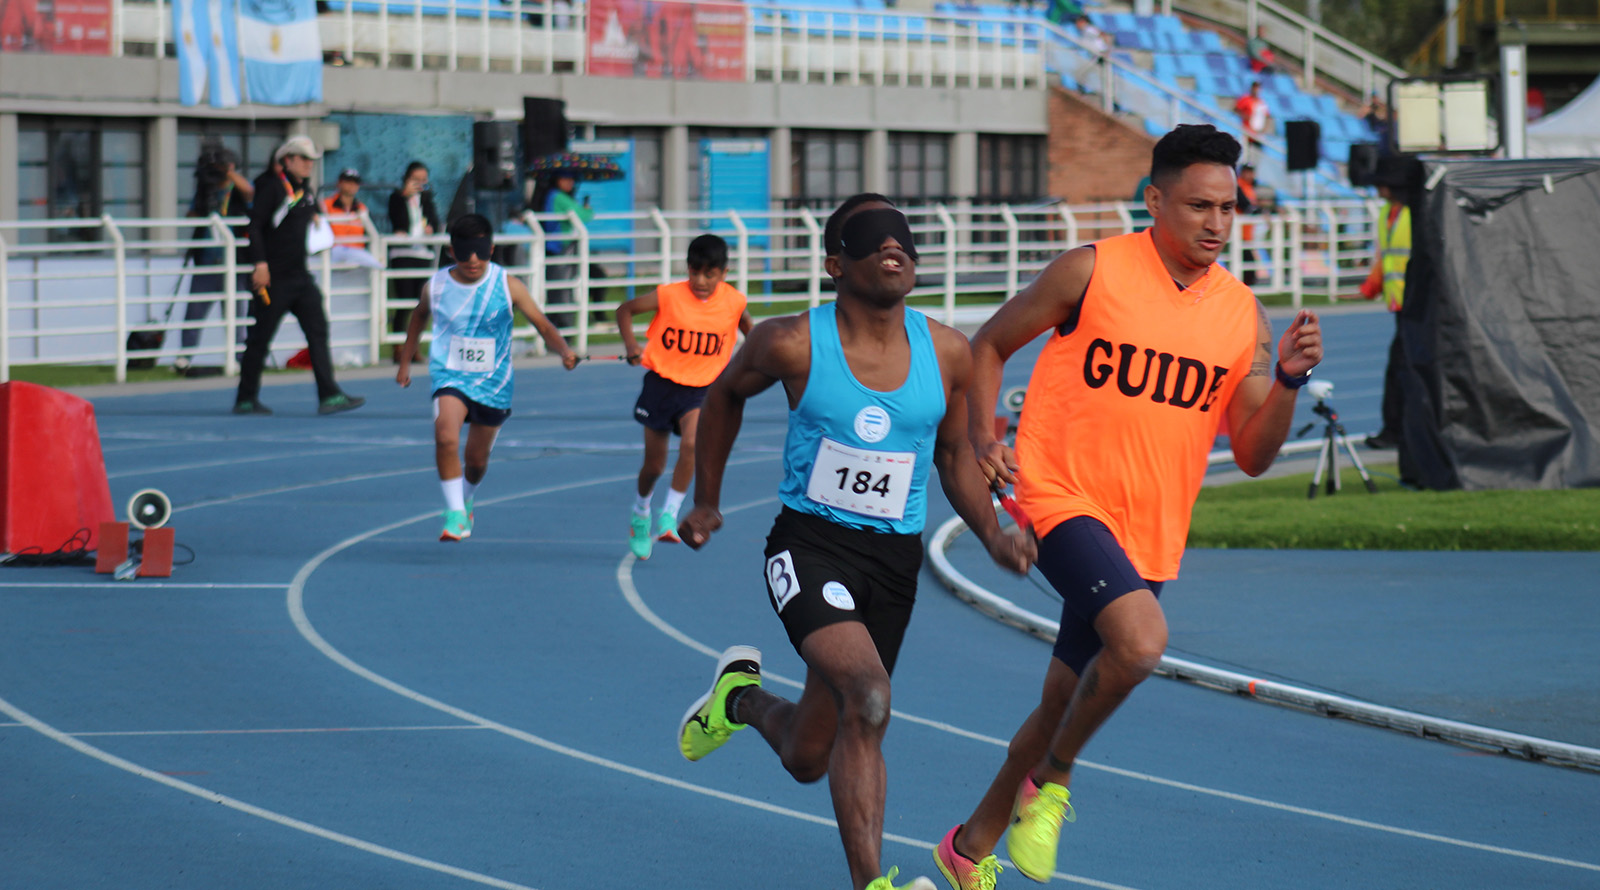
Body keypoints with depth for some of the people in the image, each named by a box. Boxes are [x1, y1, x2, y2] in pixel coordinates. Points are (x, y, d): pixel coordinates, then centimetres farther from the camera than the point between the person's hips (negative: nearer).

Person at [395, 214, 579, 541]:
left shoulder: (508, 286, -11)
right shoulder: (436, 287, -6)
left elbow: (541, 323, -10)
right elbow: (418, 317, 16)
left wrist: (564, 351, -29)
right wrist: (405, 362, 19)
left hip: (493, 382, 1)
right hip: (450, 377, -1)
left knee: (477, 460, 12)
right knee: (445, 436, -29)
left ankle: (465, 502, 46)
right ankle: (455, 515, -23)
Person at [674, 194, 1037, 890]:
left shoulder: (945, 354, -2)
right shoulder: (794, 343, -11)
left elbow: (954, 455, 13)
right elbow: (725, 394, 10)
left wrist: (992, 535, -3)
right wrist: (706, 503, 14)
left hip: (894, 559, 4)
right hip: (810, 547, -4)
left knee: (809, 758, 13)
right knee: (869, 699, -30)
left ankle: (744, 698, 48)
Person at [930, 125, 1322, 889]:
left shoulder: (1242, 314, 5)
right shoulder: (1093, 273, -7)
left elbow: (1252, 456, 5)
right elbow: (990, 345, 5)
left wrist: (1288, 379, -12)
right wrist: (982, 438, -9)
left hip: (1149, 537, 6)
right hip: (1063, 501, -6)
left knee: (1061, 710, 14)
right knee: (1141, 640, -31)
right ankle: (1051, 781, -6)